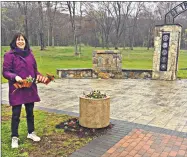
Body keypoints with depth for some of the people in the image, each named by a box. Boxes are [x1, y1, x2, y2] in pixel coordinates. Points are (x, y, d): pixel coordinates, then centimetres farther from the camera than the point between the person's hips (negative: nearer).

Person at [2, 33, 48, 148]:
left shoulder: (30, 54, 8)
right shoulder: (10, 55, -7)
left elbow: (34, 69, 15)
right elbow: (5, 72, -9)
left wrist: (39, 76, -4)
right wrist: (15, 77, -26)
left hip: (30, 88, 5)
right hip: (17, 88, -4)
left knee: (30, 112, 15)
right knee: (16, 114, 4)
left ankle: (31, 132, 32)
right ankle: (14, 137, 20)